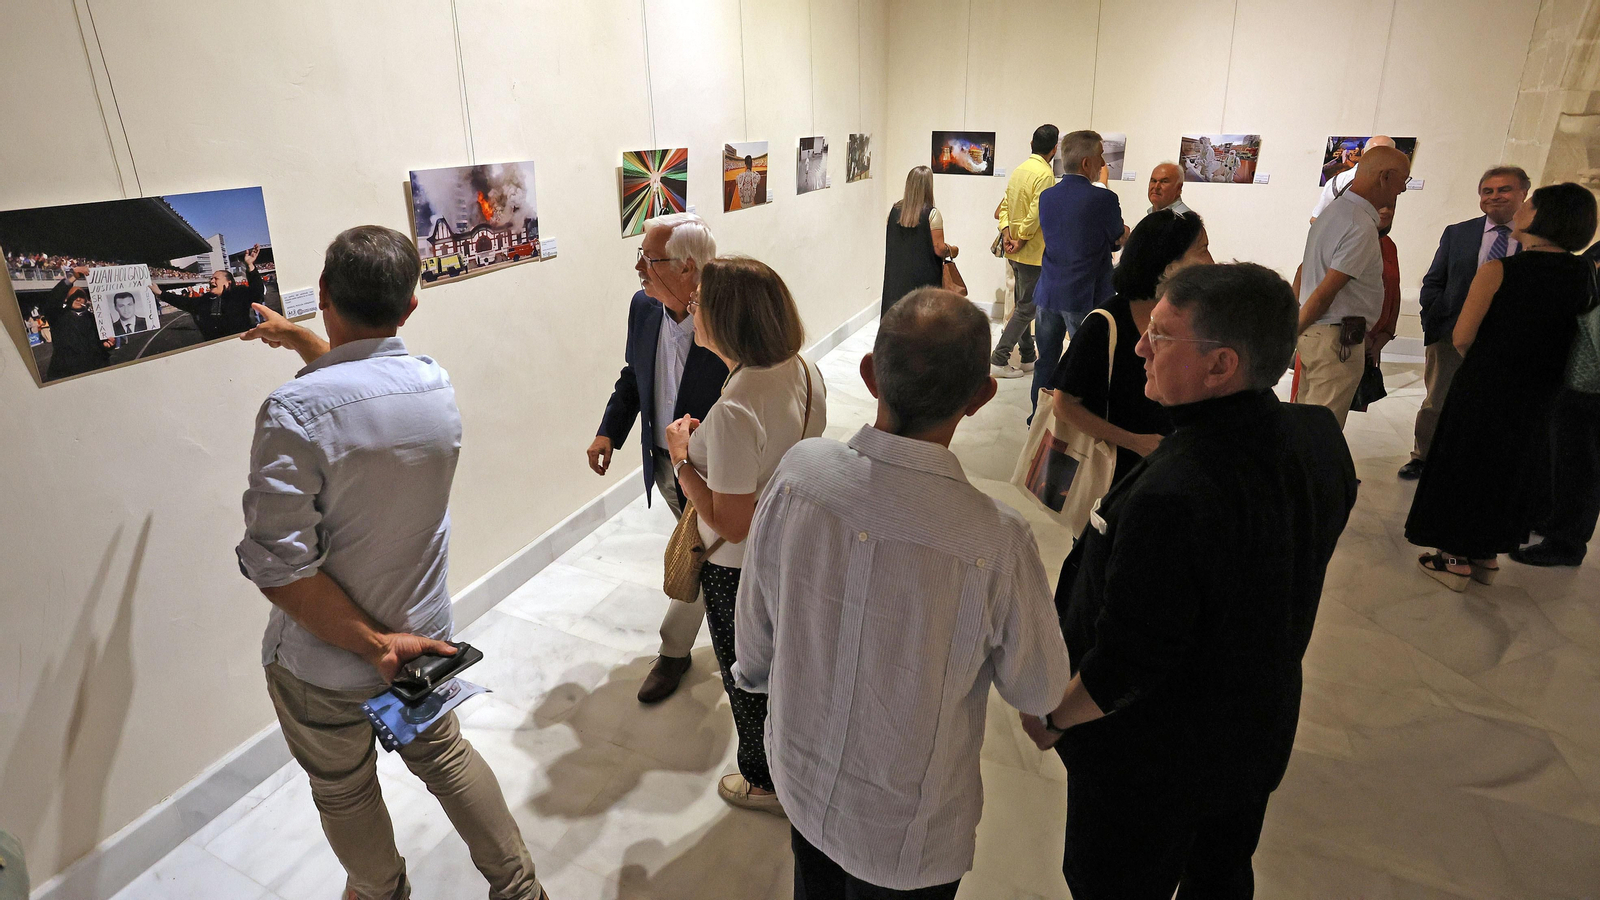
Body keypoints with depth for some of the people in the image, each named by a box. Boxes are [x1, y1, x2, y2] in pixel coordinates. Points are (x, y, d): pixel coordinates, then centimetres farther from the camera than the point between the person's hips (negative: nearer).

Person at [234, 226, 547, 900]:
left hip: (324, 667, -4)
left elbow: (278, 566, -28)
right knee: (442, 753, 27)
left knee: (344, 793, 23)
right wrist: (295, 337, 28)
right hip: (423, 635, 5)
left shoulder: (294, 411, -28)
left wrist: (373, 644, -19)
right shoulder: (437, 384, -10)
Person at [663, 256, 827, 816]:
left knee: (749, 680, 19)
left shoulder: (733, 412, -35)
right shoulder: (804, 370, -10)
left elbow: (731, 525, -29)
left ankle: (768, 783, 44)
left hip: (741, 571, -8)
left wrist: (682, 459, -20)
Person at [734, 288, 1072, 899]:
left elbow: (755, 627, -8)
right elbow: (1039, 693, -16)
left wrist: (756, 675, 15)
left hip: (800, 781, 3)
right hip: (910, 838, -2)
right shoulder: (996, 543, -36)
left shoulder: (797, 473, -26)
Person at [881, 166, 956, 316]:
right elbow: (939, 249, -13)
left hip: (896, 276, 5)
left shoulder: (894, 210, 0)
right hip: (924, 279, -4)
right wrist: (952, 250, 7)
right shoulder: (932, 214, -13)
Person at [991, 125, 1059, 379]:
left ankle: (1028, 357, 29)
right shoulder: (1045, 174, -16)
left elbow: (1004, 206, 9)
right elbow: (1035, 213, -23)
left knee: (1023, 304, 17)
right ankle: (999, 359, -5)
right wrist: (1021, 240, -13)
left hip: (1015, 252, 9)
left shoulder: (1019, 169, 10)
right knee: (1027, 308, -2)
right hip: (1033, 252, -9)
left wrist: (1006, 231, -3)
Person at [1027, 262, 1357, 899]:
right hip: (1261, 736, 8)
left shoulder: (1170, 500, -40)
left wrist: (1052, 718, -13)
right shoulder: (1320, 437, -12)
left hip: (1152, 768, -7)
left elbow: (1125, 667, -31)